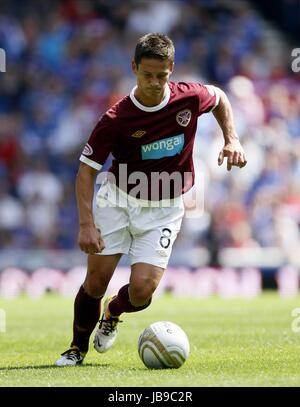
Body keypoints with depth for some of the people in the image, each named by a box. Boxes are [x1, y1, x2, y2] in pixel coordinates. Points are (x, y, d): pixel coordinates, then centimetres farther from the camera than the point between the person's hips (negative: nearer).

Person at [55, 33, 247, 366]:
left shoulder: (190, 97, -14)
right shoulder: (116, 119, -20)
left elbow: (220, 99, 12)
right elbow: (87, 168, -13)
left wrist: (231, 140, -1)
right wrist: (86, 223, -23)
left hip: (164, 209, 1)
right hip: (118, 200, -1)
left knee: (142, 290, -12)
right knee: (96, 280, -6)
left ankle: (113, 312, 25)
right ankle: (78, 348, 19)